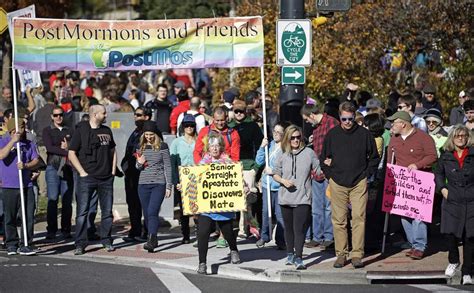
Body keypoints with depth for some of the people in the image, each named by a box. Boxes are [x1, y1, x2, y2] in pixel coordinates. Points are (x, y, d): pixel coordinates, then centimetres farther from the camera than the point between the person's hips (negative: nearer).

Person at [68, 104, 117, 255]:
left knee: (107, 211, 7)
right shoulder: (81, 130, -3)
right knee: (82, 211, -7)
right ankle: (80, 244, -6)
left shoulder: (106, 131, 14)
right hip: (87, 178, -5)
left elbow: (113, 151, 23)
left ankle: (106, 241, 17)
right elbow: (71, 154, -4)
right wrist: (82, 172, -10)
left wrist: (113, 171, 12)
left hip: (106, 179, 5)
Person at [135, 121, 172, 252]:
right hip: (143, 184, 5)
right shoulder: (141, 147, 10)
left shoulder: (162, 147, -2)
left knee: (152, 212, -17)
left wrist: (169, 186, -3)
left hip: (159, 184, -5)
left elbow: (167, 167, 0)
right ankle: (153, 240, 17)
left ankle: (151, 240, -23)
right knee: (147, 214, 6)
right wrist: (139, 163, -5)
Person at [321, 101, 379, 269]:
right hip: (337, 184, 1)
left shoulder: (364, 134, 2)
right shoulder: (332, 135, 5)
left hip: (359, 184, -1)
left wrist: (367, 175, 4)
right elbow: (324, 158, 15)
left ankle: (357, 254, -4)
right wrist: (330, 175, 7)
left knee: (359, 218, -7)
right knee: (339, 220, 2)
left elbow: (374, 157, 12)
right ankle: (341, 254, 10)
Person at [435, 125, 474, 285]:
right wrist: (442, 188, 7)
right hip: (452, 201, 1)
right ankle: (453, 262, 26)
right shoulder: (446, 157, 7)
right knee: (450, 233, -5)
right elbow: (438, 173, 21)